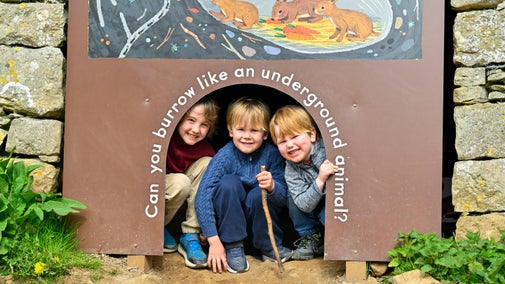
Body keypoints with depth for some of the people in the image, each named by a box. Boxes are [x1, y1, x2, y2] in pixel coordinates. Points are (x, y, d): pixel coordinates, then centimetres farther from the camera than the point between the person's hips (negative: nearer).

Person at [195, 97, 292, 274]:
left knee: (259, 194, -30)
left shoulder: (272, 154, -14)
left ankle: (270, 247, -6)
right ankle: (233, 247, -15)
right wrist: (213, 241, -32)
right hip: (229, 222, -1)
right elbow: (202, 197, -26)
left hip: (260, 223, 1)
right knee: (229, 183, -27)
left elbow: (284, 198, -17)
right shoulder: (224, 156, -19)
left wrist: (272, 186, -41)